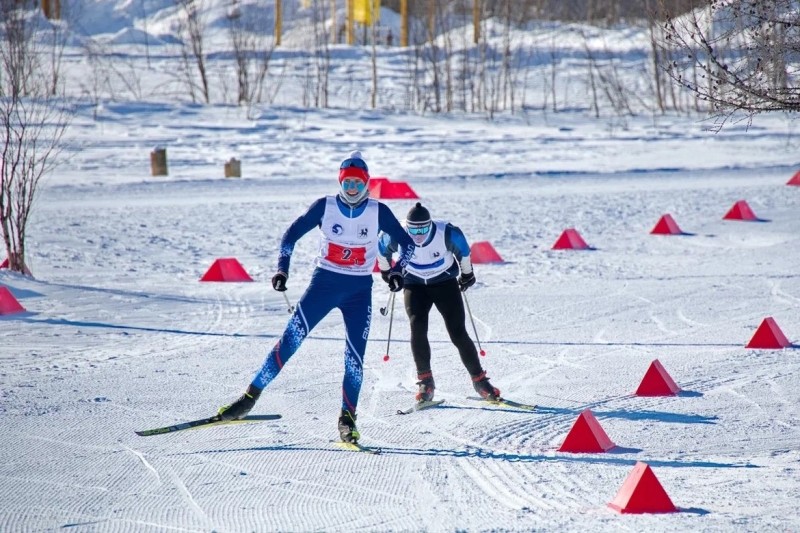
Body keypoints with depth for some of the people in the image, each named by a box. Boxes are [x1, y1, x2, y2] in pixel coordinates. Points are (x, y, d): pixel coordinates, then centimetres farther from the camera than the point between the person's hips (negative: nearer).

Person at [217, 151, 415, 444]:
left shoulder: (378, 212, -5)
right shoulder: (325, 207, -5)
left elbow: (407, 243, 3)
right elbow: (292, 234, 2)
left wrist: (397, 270, -14)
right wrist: (282, 268, -10)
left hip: (359, 290, 0)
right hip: (324, 282, 0)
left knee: (355, 356, -7)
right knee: (291, 339, -9)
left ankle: (347, 417, 6)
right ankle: (251, 396, -4)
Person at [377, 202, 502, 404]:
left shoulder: (447, 234, -26)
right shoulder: (396, 236, -24)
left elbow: (463, 250, -4)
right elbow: (383, 249, 0)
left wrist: (467, 273, 11)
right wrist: (386, 271, 16)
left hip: (445, 283, -1)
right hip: (414, 285, 1)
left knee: (458, 333, -8)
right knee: (417, 328, -21)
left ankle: (479, 380, 4)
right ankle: (425, 380, -10)